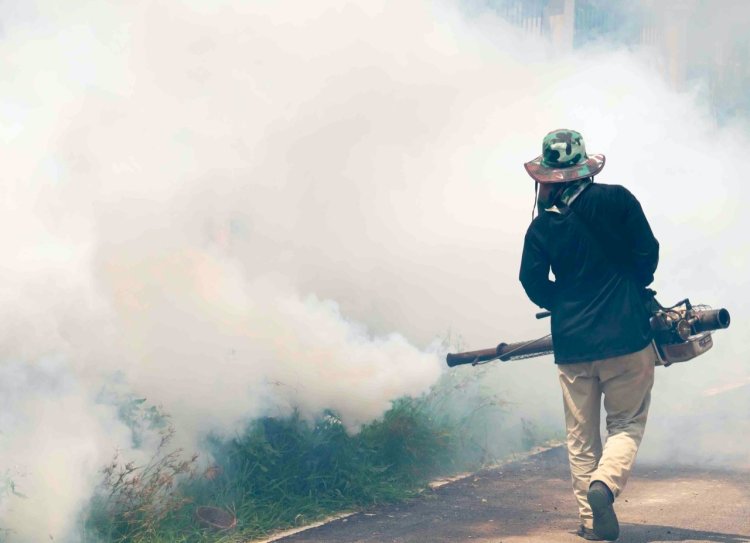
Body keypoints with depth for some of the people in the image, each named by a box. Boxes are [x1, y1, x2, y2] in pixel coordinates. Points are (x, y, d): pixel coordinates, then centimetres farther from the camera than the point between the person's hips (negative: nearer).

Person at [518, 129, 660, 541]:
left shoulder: (541, 226, 1)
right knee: (626, 425, 10)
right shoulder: (617, 200, -4)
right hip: (626, 338, -2)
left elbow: (535, 285, 0)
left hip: (572, 344, 2)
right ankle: (605, 484, -17)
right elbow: (647, 254, -3)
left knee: (581, 438, 13)